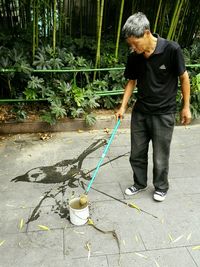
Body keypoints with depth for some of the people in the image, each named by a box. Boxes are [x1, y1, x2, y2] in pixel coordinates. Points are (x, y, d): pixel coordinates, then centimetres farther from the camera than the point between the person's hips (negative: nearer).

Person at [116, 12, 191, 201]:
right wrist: (123, 107, -1)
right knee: (137, 154, 13)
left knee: (160, 158, 8)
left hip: (163, 114, -4)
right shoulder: (134, 57, -5)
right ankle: (139, 183, 37)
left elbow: (184, 77, -6)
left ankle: (161, 187, 34)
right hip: (140, 112, 4)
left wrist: (186, 107, -3)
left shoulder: (171, 49, -17)